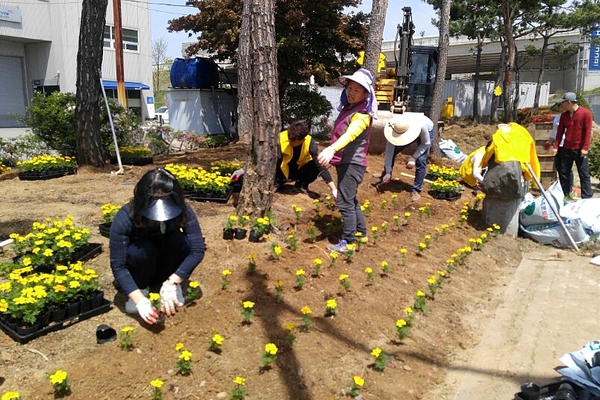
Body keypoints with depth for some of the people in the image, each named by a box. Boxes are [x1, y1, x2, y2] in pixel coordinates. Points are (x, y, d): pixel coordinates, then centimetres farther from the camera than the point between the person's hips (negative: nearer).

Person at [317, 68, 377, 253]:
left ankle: (347, 243, 2)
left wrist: (332, 149, -51)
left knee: (345, 203, -7)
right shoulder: (348, 108, 12)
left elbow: (351, 133, -36)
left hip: (352, 163, -10)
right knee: (350, 201, 19)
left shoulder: (362, 114, -17)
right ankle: (361, 233, 33)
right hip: (344, 162, 10)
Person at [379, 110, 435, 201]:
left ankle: (416, 190, -4)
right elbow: (389, 151, -27)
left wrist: (413, 157, -33)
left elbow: (426, 143, -25)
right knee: (391, 152, -3)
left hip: (426, 131, -3)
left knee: (420, 161, -19)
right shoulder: (394, 129, -36)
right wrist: (387, 172, -26)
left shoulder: (421, 125, -45)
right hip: (411, 132, 3)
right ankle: (385, 176, 23)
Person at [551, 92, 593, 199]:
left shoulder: (585, 113, -8)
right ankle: (564, 195, 16)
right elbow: (560, 131, 8)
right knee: (564, 172, 7)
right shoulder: (564, 115, 7)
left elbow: (587, 132, -10)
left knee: (584, 174, 0)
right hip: (566, 149, 5)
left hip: (580, 150, -5)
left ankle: (587, 198, 4)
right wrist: (556, 147, 1)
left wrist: (585, 148, -14)